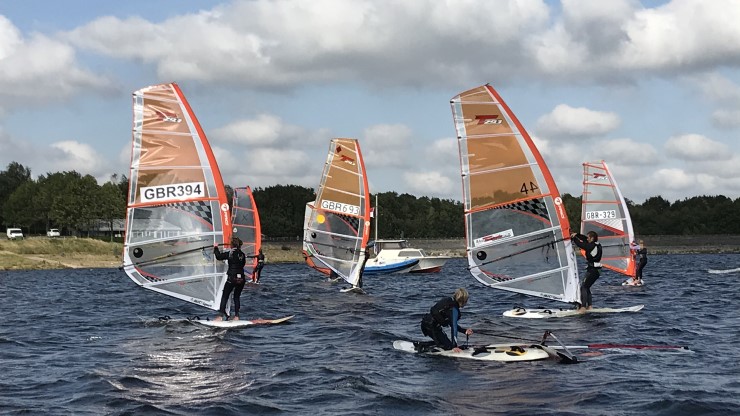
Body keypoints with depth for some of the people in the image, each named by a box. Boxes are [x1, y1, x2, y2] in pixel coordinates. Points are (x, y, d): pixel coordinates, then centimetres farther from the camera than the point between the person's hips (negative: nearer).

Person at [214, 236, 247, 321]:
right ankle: (236, 316, 11)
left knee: (224, 297, 4)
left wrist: (216, 248, 12)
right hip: (241, 279, 5)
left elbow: (219, 256, -5)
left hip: (232, 279, -5)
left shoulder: (230, 253, -9)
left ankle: (220, 316, -2)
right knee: (237, 297, 17)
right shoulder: (243, 254, 6)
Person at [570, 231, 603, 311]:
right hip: (597, 270, 9)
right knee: (587, 287, 16)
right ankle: (589, 306, 12)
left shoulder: (591, 246, -16)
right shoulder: (597, 245, 10)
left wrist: (574, 238, 6)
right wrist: (577, 234, 13)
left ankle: (583, 307, -17)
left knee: (583, 287, -9)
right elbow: (585, 239, 18)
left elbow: (580, 244, -10)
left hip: (592, 270, -9)